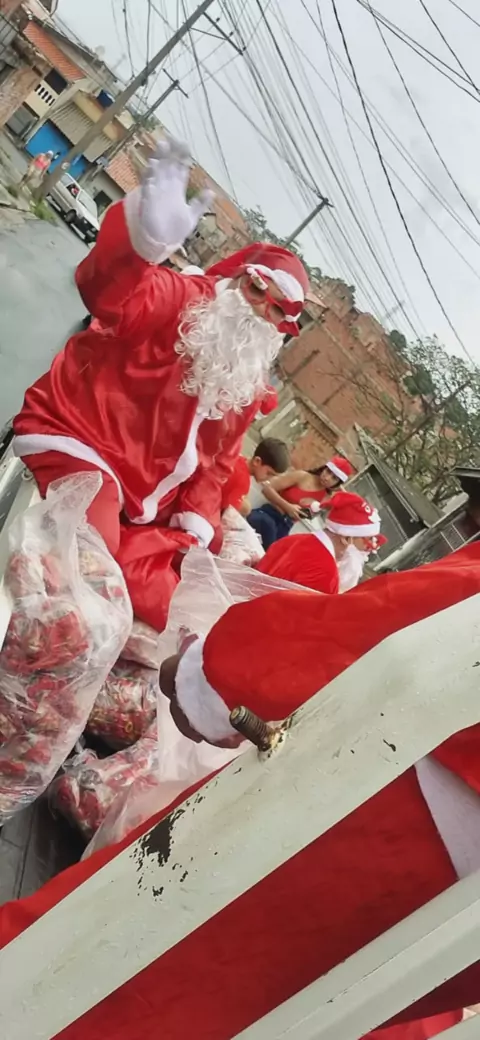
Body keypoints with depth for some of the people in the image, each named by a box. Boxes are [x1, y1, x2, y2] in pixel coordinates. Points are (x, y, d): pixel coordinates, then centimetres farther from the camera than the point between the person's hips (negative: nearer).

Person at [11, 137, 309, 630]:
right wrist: (147, 238, -55)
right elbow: (107, 291, -32)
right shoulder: (178, 300, -9)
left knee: (155, 599, 5)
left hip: (140, 511, 8)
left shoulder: (249, 385, 12)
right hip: (75, 442, -7)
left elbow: (217, 461, 17)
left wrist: (196, 526, 3)